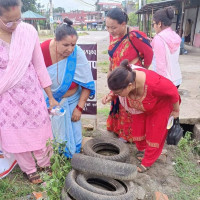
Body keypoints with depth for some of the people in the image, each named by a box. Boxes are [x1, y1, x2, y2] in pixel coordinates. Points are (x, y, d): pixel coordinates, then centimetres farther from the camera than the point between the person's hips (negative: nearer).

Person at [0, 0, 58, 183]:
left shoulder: (28, 31, -10)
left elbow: (39, 66, -3)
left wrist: (51, 97, 0)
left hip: (32, 93, 1)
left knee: (39, 132, 15)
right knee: (15, 135, 15)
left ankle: (46, 165, 42)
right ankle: (30, 170, 41)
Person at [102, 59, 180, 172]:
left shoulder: (153, 83, -47)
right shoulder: (126, 78, -32)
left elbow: (173, 91, -27)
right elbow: (116, 91, -6)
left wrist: (176, 110, -11)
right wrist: (110, 97, -27)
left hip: (160, 105, -4)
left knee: (154, 133, 3)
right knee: (137, 129, 8)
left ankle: (148, 162, 21)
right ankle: (142, 149, 37)